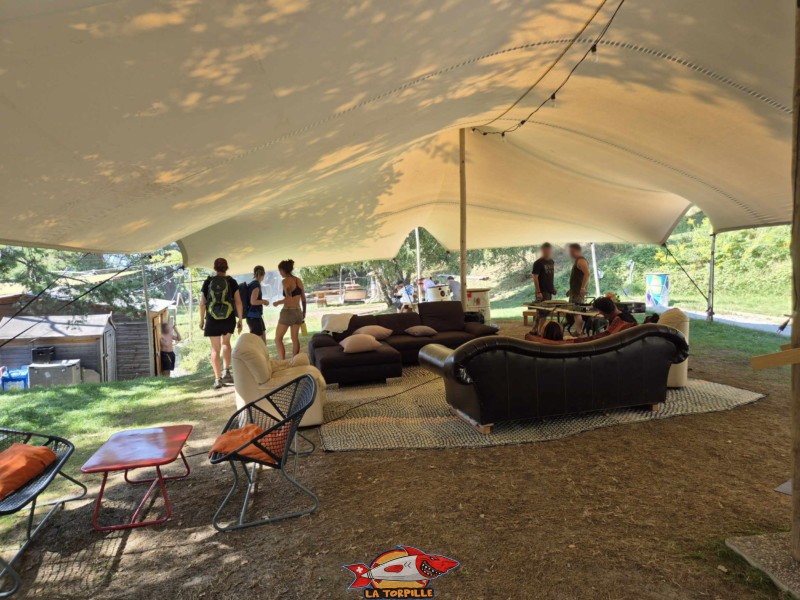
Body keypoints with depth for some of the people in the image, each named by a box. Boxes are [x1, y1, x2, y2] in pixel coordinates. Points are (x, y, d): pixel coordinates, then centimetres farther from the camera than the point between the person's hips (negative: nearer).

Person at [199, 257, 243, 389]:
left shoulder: (207, 282, 1)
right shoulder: (232, 282, -2)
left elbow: (202, 303, 2)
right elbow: (238, 302, -4)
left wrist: (202, 320, 13)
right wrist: (240, 320, 3)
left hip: (212, 319, 0)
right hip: (229, 319, 0)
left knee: (215, 348, 7)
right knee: (226, 342, 24)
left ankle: (218, 379, 5)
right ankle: (226, 371, 14)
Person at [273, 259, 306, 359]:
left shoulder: (286, 280, -13)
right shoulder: (299, 280, 8)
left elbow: (289, 299, -23)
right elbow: (303, 298, 12)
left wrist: (277, 303, -7)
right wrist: (304, 313, 20)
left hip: (288, 312, -7)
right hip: (298, 312, 7)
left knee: (278, 339, 3)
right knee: (295, 339, 13)